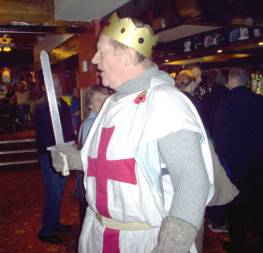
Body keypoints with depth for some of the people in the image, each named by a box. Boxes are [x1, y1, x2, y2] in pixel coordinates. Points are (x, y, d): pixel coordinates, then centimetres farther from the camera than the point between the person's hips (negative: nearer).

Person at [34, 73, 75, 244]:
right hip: (50, 156, -7)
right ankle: (46, 231, 12)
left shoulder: (63, 105, 8)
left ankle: (54, 223, 33)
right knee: (53, 194, -3)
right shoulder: (42, 107, -14)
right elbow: (43, 134, -17)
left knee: (59, 192, 17)